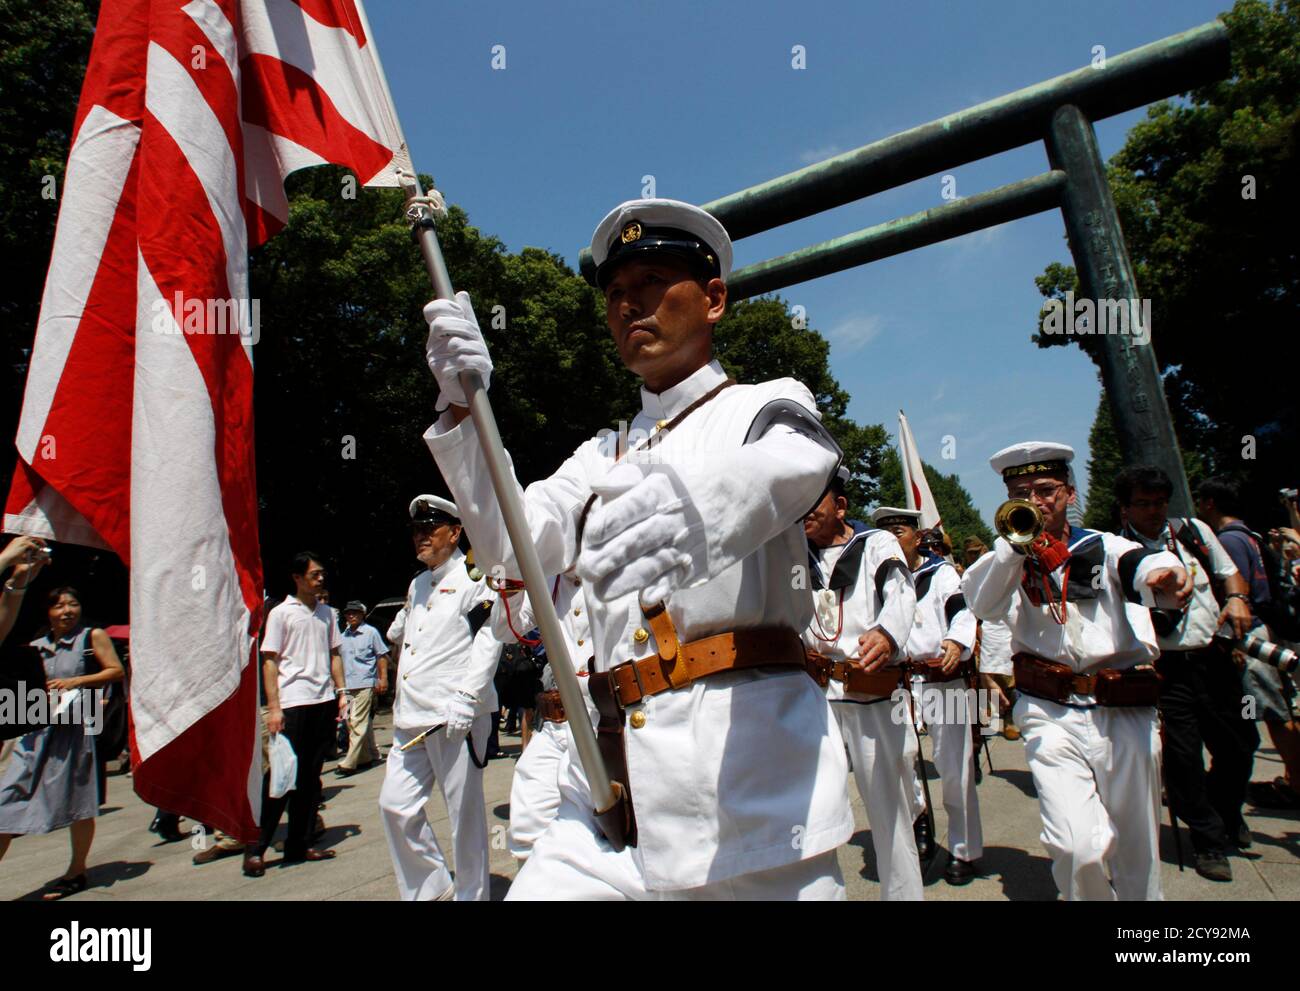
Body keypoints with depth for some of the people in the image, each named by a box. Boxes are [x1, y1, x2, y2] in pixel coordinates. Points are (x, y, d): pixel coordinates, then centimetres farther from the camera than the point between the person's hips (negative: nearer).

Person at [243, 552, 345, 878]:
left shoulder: (326, 612, 13)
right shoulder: (281, 613, -2)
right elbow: (269, 661, -4)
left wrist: (341, 691, 9)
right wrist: (273, 707, -11)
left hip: (324, 701, 5)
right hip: (294, 702, -5)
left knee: (310, 777, 9)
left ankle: (299, 845, 18)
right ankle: (255, 848, 9)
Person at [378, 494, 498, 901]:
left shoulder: (474, 576, -5)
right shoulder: (418, 585, 19)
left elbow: (488, 639, -13)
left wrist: (465, 698, -19)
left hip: (455, 716, -8)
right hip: (412, 717, 8)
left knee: (464, 813, 1)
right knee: (394, 804, 8)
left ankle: (471, 894, 18)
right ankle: (430, 887, 24)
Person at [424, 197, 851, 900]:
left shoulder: (765, 405, 4)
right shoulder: (603, 453, 18)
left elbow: (795, 461, -20)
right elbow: (512, 546, 6)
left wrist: (699, 503, -44)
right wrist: (462, 408, -7)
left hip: (745, 759, -3)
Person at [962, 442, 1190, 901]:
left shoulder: (1104, 548, 4)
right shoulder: (1008, 561, 8)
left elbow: (1140, 566, -19)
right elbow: (981, 604, -11)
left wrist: (1164, 573, -41)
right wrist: (1016, 541, -20)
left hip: (1125, 714, 0)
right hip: (1052, 717, 0)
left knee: (1135, 857, 11)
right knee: (1079, 849, -15)